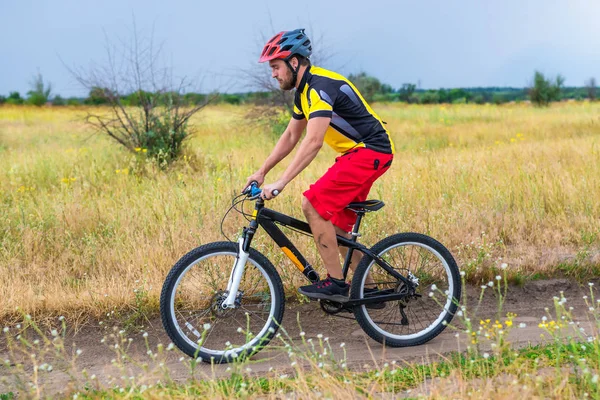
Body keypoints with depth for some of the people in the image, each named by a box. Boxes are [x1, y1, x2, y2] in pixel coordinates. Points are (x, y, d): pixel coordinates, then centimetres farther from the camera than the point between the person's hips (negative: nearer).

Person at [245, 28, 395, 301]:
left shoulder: (320, 86, -21)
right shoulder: (304, 90, 12)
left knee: (313, 204, -18)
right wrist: (262, 171, 15)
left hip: (370, 151, -10)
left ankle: (335, 282, -12)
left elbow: (314, 141, -30)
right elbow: (291, 136, 20)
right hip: (357, 153, 10)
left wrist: (281, 182, -32)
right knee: (338, 226, 11)